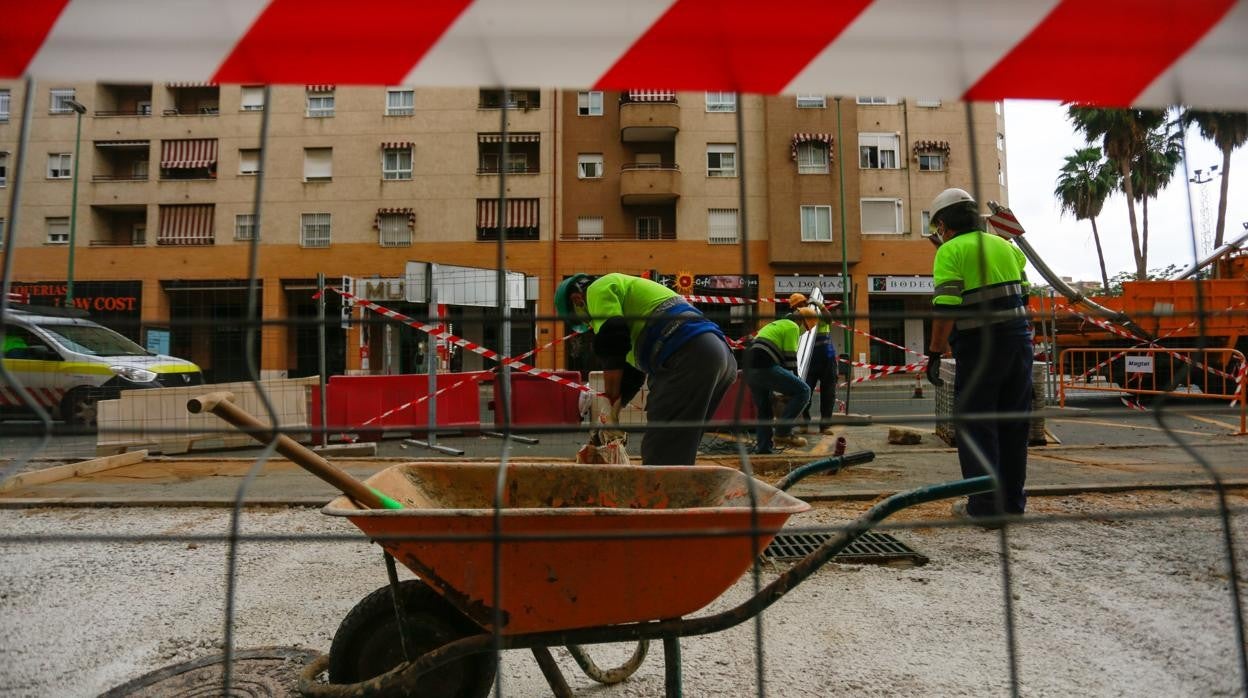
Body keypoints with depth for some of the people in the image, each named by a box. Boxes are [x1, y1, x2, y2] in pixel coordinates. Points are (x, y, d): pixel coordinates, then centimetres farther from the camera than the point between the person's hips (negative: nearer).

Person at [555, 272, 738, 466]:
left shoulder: (599, 289, 7)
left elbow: (613, 352, -5)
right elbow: (633, 365, 34)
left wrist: (611, 402, 6)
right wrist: (616, 405, 30)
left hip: (689, 356, -10)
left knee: (660, 457, -9)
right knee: (679, 453, 14)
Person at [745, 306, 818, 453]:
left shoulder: (777, 325, 32)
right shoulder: (792, 327, 4)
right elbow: (790, 360, -4)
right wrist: (791, 390, 1)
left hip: (749, 368, 10)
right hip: (765, 367, -10)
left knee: (764, 412, 18)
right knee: (803, 391, -6)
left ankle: (762, 448, 20)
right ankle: (783, 433, -8)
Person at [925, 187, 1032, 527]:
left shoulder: (951, 251, -6)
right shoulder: (1005, 246, 15)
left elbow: (945, 308, -16)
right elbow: (1024, 296, 14)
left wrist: (935, 353, -12)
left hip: (979, 345, -7)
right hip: (1018, 339, 7)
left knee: (975, 423, 1)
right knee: (1013, 422, 13)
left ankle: (985, 504, 4)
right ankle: (1012, 501, 22)